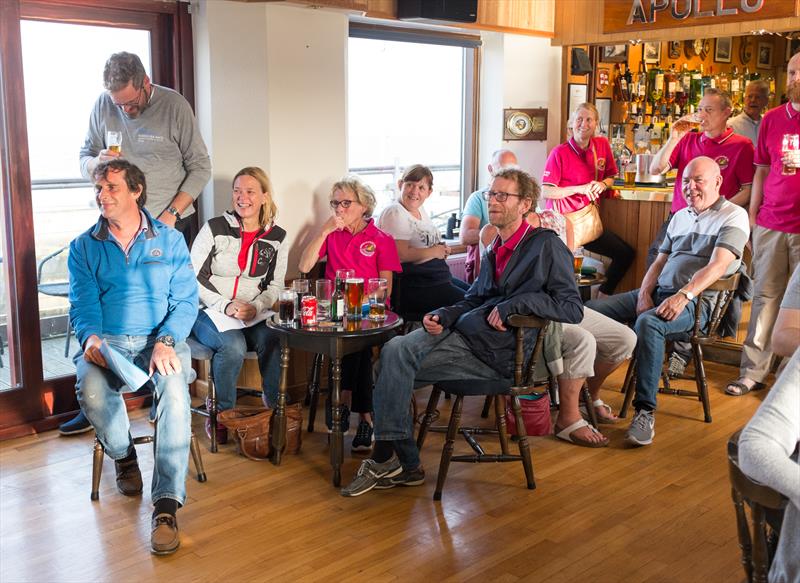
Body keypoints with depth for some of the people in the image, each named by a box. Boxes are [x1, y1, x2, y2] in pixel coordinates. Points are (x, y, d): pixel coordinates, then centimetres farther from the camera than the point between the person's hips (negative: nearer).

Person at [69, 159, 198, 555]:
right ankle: (123, 455, 3)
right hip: (106, 342, 1)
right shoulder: (84, 247, 12)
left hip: (161, 340, -1)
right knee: (91, 391, -32)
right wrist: (90, 337, -22)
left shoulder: (169, 240, 8)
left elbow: (185, 301, 0)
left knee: (175, 389, -34)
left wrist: (166, 340, -19)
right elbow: (83, 304, 2)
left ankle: (166, 505, -31)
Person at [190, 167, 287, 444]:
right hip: (209, 312, -2)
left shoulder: (277, 238, 5)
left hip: (253, 316, 2)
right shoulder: (215, 228, -4)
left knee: (273, 341, -29)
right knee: (233, 346, -32)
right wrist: (225, 305, -17)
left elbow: (275, 286, 8)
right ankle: (221, 414, -11)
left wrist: (256, 307, -13)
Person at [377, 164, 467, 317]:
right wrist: (434, 252, -11)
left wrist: (443, 250, 5)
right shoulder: (395, 213, -13)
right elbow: (401, 254, -23)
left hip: (439, 278, 10)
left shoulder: (420, 210, 15)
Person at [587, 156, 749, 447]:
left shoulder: (733, 216, -1)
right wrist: (644, 293, 0)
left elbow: (718, 265, -15)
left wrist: (684, 295, -28)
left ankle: (645, 411, -32)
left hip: (697, 300, -7)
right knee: (591, 310, -11)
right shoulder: (679, 217, 22)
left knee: (648, 323, -38)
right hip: (656, 292, 7)